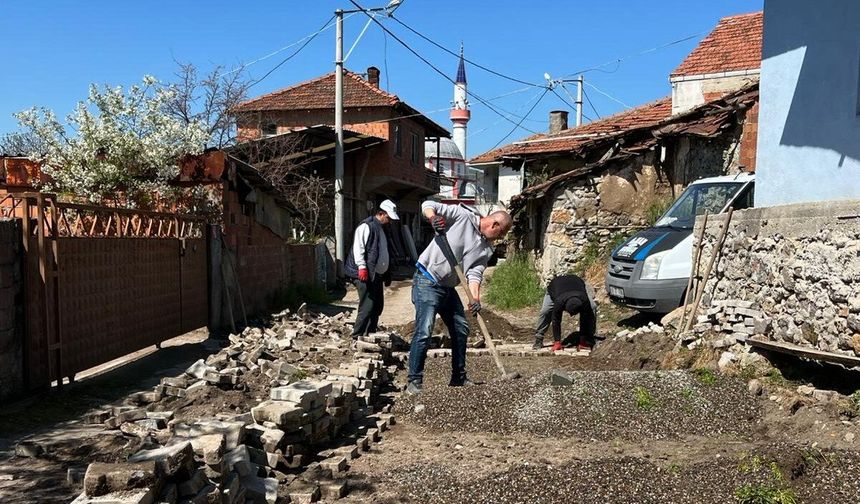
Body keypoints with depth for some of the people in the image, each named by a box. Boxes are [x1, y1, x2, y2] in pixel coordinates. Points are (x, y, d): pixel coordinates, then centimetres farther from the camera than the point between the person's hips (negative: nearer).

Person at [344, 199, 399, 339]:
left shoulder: (380, 229, 22)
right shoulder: (366, 226, -9)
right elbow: (358, 247, -19)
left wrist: (387, 274, 27)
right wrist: (362, 266, -27)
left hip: (376, 275, 10)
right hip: (365, 275, -10)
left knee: (378, 306, 13)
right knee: (368, 306, -11)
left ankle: (371, 333, 25)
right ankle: (357, 336, -3)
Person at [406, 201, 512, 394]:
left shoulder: (487, 248, 6)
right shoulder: (462, 215, -11)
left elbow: (475, 273, -3)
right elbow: (428, 205, -11)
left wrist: (475, 298, -20)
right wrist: (434, 218, -34)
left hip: (448, 287, 8)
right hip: (427, 282, -8)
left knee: (461, 329, 13)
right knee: (424, 332, -15)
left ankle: (458, 378, 26)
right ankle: (414, 382, -7)